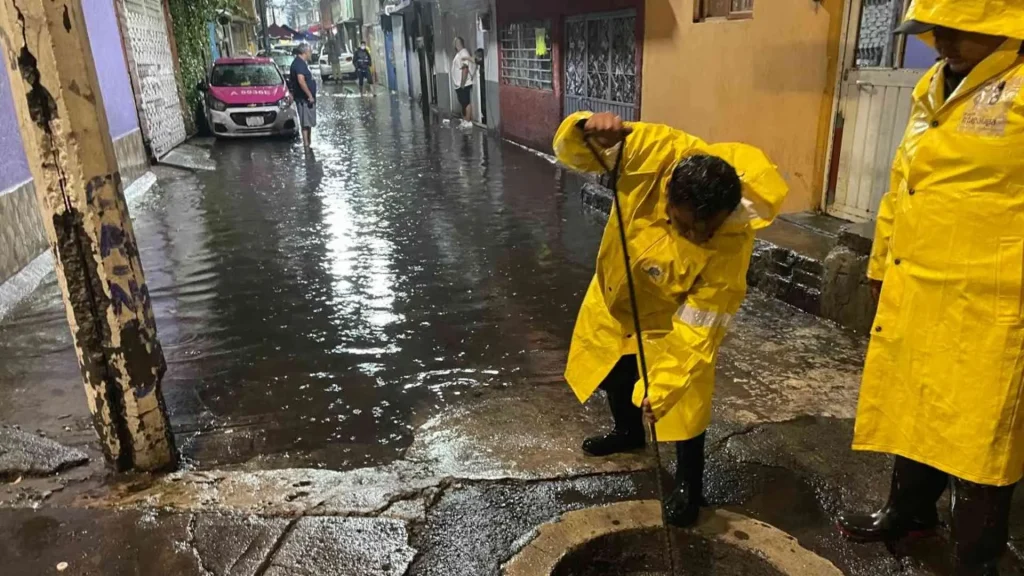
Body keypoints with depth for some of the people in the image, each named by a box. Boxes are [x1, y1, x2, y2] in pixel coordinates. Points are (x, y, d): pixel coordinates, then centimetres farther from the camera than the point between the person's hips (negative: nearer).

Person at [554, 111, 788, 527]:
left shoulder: (732, 244, -37)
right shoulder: (657, 154, -35)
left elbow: (698, 326, -31)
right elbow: (571, 152, -29)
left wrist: (664, 386, -35)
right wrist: (588, 130, -53)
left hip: (672, 319, -4)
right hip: (615, 294, 4)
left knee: (685, 402, -1)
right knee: (611, 375, 24)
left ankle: (689, 484, 28)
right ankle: (629, 432, 55)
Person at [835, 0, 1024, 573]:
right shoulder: (933, 87, 12)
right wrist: (882, 266, 21)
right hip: (913, 293, 7)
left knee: (976, 436, 7)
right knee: (915, 412, 22)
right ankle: (910, 510, 45)